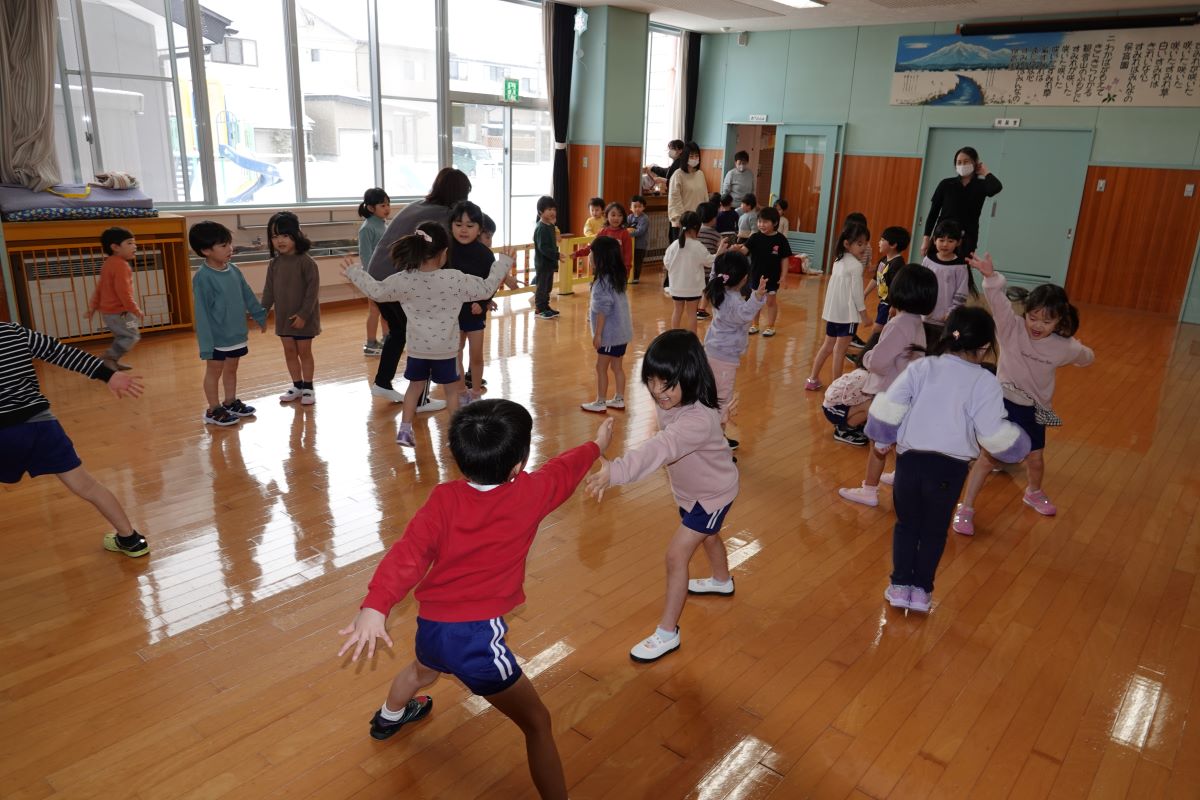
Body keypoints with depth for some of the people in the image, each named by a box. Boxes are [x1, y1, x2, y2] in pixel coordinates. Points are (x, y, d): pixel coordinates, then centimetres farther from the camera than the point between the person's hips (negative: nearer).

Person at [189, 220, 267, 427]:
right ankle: (214, 410, 21)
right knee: (214, 372, 9)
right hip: (218, 338, -6)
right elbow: (202, 313, -19)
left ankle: (230, 403, 36)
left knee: (231, 369, 20)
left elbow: (248, 296, 14)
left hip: (237, 334, 6)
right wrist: (206, 344, -19)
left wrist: (260, 316, 23)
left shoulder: (233, 271, -1)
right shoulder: (203, 278, -20)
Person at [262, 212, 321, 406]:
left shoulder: (306, 261, -15)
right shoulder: (274, 263, 2)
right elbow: (269, 289, 7)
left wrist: (304, 314, -20)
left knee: (304, 351, 5)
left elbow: (313, 289, -17)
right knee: (289, 351, 12)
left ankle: (308, 387, 18)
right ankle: (297, 385, 25)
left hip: (304, 317, -5)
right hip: (283, 317, 5)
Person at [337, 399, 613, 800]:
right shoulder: (530, 494, -11)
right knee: (538, 724, 8)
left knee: (422, 669, 40)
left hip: (430, 626, 6)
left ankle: (388, 718, 71)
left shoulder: (444, 499, -7)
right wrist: (596, 445, 28)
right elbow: (564, 469, 9)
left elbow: (409, 554, -19)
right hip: (477, 636, -6)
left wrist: (375, 606, -27)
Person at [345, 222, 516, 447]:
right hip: (446, 348, -2)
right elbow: (486, 289, -8)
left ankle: (405, 430, 19)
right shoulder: (456, 279, -18)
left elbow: (376, 291, 4)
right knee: (452, 389, 13)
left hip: (417, 347, 3)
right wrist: (504, 262, 4)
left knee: (415, 386, 19)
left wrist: (353, 272, 20)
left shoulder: (404, 280, -10)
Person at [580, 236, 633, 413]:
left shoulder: (602, 281, -19)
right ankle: (619, 399, 23)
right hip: (622, 331, 8)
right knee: (617, 366, 16)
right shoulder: (617, 277, 7)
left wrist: (597, 334, -16)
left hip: (609, 333, -8)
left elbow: (602, 310, -20)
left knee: (601, 367, 3)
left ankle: (600, 403, 10)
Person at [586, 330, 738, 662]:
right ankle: (722, 581, 61)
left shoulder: (698, 419, -44)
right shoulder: (669, 400, -20)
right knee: (706, 534, 31)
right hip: (690, 489, 9)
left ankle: (667, 633, 7)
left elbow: (661, 448, -60)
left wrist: (615, 471, -73)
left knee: (676, 554, -9)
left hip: (712, 492, -8)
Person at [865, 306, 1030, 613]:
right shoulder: (985, 381, -9)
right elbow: (993, 434, -10)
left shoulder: (920, 367, -4)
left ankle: (900, 586, 21)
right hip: (950, 466, -1)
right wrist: (1018, 444, 11)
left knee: (907, 523, 18)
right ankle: (921, 590, 23)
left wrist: (882, 439, 11)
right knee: (935, 529, 18)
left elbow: (887, 409, -7)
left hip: (910, 458, 1)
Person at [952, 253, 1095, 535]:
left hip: (1034, 409, 4)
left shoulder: (1064, 347, -8)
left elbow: (1085, 357, 19)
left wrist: (1081, 351, 1)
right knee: (988, 457, -4)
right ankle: (965, 508, 6)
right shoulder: (1012, 327, -17)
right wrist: (991, 276, -50)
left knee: (1035, 459, 18)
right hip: (1004, 402, -3)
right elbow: (997, 299, -36)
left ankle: (1033, 493, 51)